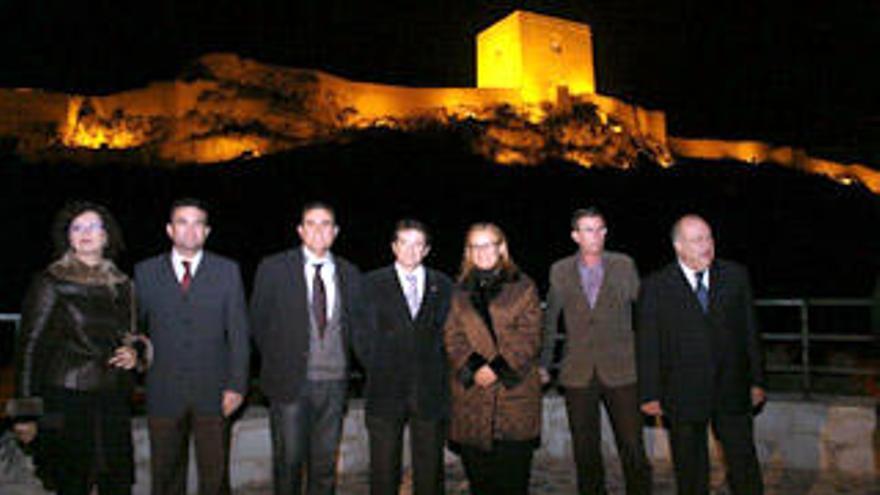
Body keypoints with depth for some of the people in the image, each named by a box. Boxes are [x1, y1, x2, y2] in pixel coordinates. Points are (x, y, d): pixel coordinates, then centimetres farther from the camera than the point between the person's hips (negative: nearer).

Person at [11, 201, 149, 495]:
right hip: (67, 400, -4)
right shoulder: (51, 282, -3)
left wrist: (136, 352, 0)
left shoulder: (121, 284, 12)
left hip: (114, 401, 4)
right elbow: (30, 347, -3)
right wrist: (26, 413, -6)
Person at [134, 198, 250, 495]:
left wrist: (236, 385, -5)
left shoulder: (227, 270, 4)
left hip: (213, 393, 0)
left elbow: (238, 331, 1)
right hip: (163, 393, 1)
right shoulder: (146, 271, 7)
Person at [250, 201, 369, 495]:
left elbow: (357, 325, 15)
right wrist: (277, 363, 4)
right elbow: (258, 322, 5)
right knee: (289, 460, 4)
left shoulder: (349, 273, 9)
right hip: (290, 381, -2)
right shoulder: (273, 268, 0)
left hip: (334, 382, 3)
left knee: (326, 462, 9)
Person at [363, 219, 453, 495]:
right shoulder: (372, 284, 5)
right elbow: (365, 335, 4)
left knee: (430, 470, 8)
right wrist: (377, 371, -2)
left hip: (430, 392, 1)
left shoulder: (443, 286, 10)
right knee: (383, 471, 6)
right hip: (386, 392, -1)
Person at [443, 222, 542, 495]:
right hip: (471, 395, 3)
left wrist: (497, 368, -13)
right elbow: (452, 337, 6)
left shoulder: (522, 287, 6)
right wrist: (473, 369, -11)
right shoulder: (460, 291, 15)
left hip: (514, 389, -2)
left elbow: (528, 338, -2)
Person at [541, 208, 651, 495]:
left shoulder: (624, 265, 2)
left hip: (620, 371, -1)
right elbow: (550, 321, 11)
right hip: (578, 374, 1)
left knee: (632, 448, 1)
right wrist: (543, 365, 10)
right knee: (585, 451, 9)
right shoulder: (560, 271, 4)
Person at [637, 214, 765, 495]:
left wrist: (756, 380, 8)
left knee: (744, 466, 6)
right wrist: (650, 395, -3)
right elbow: (647, 345, -2)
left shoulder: (735, 276, 6)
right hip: (683, 395, -2)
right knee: (690, 471, 10)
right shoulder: (656, 287, -3)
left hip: (732, 392, 2)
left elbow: (750, 331, 9)